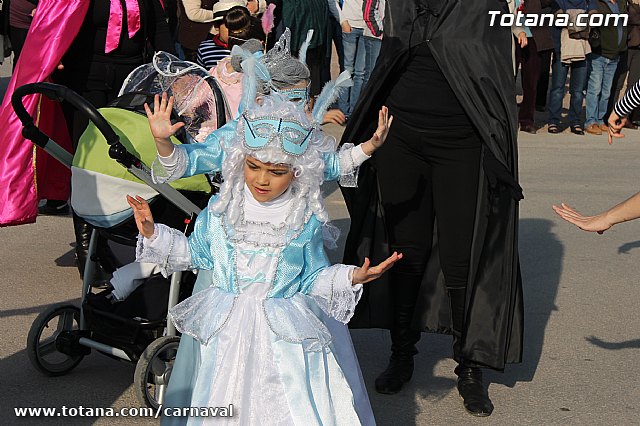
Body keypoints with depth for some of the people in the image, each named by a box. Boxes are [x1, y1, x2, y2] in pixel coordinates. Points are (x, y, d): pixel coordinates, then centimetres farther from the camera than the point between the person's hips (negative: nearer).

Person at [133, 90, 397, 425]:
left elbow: (313, 277, 1)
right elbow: (195, 252, 9)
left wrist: (351, 277, -14)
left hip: (286, 334, -1)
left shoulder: (306, 220, -7)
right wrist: (152, 233, 0)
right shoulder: (220, 209, -3)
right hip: (223, 333, 2)